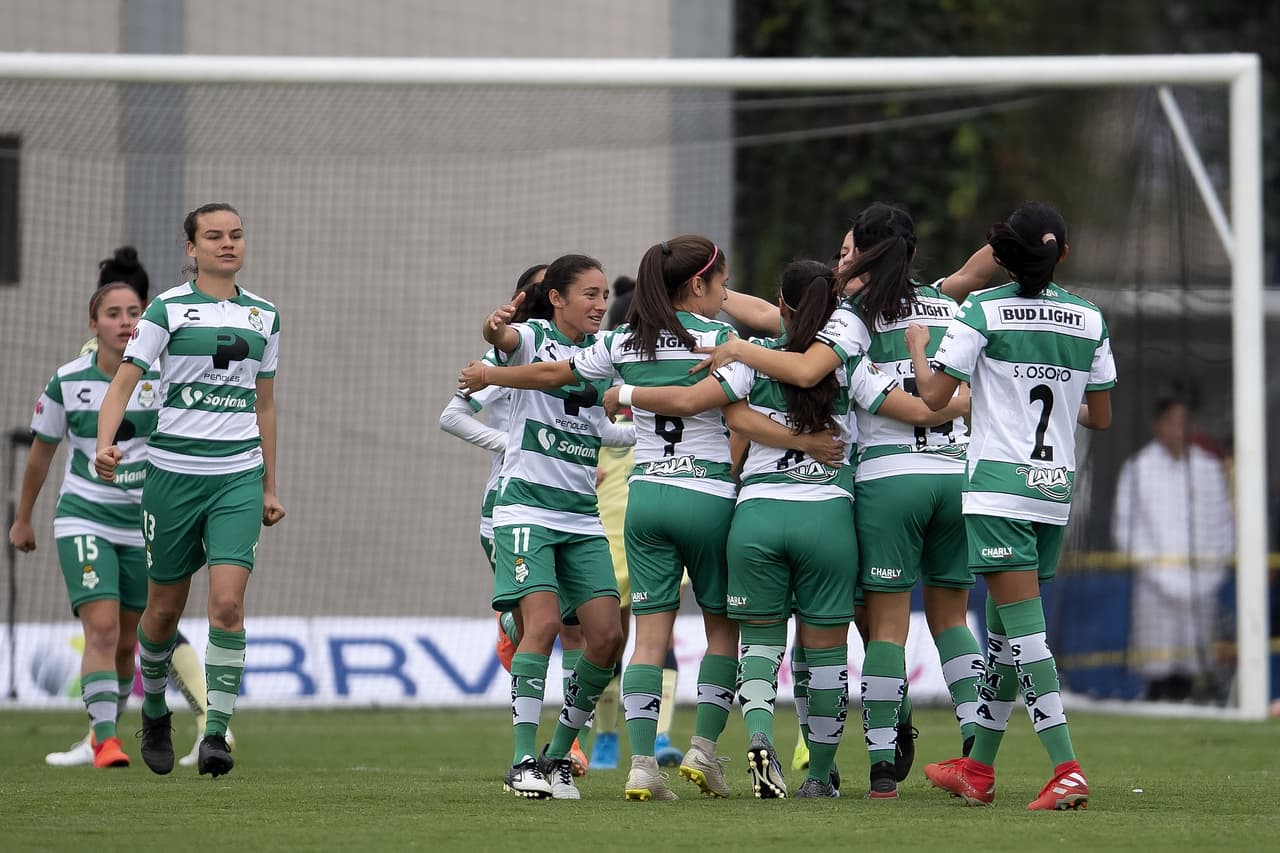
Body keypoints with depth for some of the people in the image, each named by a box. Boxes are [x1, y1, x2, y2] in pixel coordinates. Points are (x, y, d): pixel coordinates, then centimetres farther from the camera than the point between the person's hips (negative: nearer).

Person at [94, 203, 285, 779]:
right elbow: (123, 381, -8)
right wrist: (105, 445, -25)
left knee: (228, 602, -15)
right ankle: (154, 710, 34)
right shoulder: (168, 309, -1)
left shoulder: (263, 315, 11)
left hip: (239, 477, 2)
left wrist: (269, 486, 19)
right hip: (173, 472, -2)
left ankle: (216, 733, -14)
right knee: (164, 610, 8)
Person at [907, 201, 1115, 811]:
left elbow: (934, 396, -7)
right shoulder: (1088, 320, 6)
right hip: (1057, 487, 5)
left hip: (999, 484, -5)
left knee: (1022, 626, -9)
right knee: (1003, 624, 17)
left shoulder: (984, 312, -7)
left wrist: (916, 344, 11)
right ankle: (977, 768, 25)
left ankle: (1067, 769, -20)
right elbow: (1102, 417, 13)